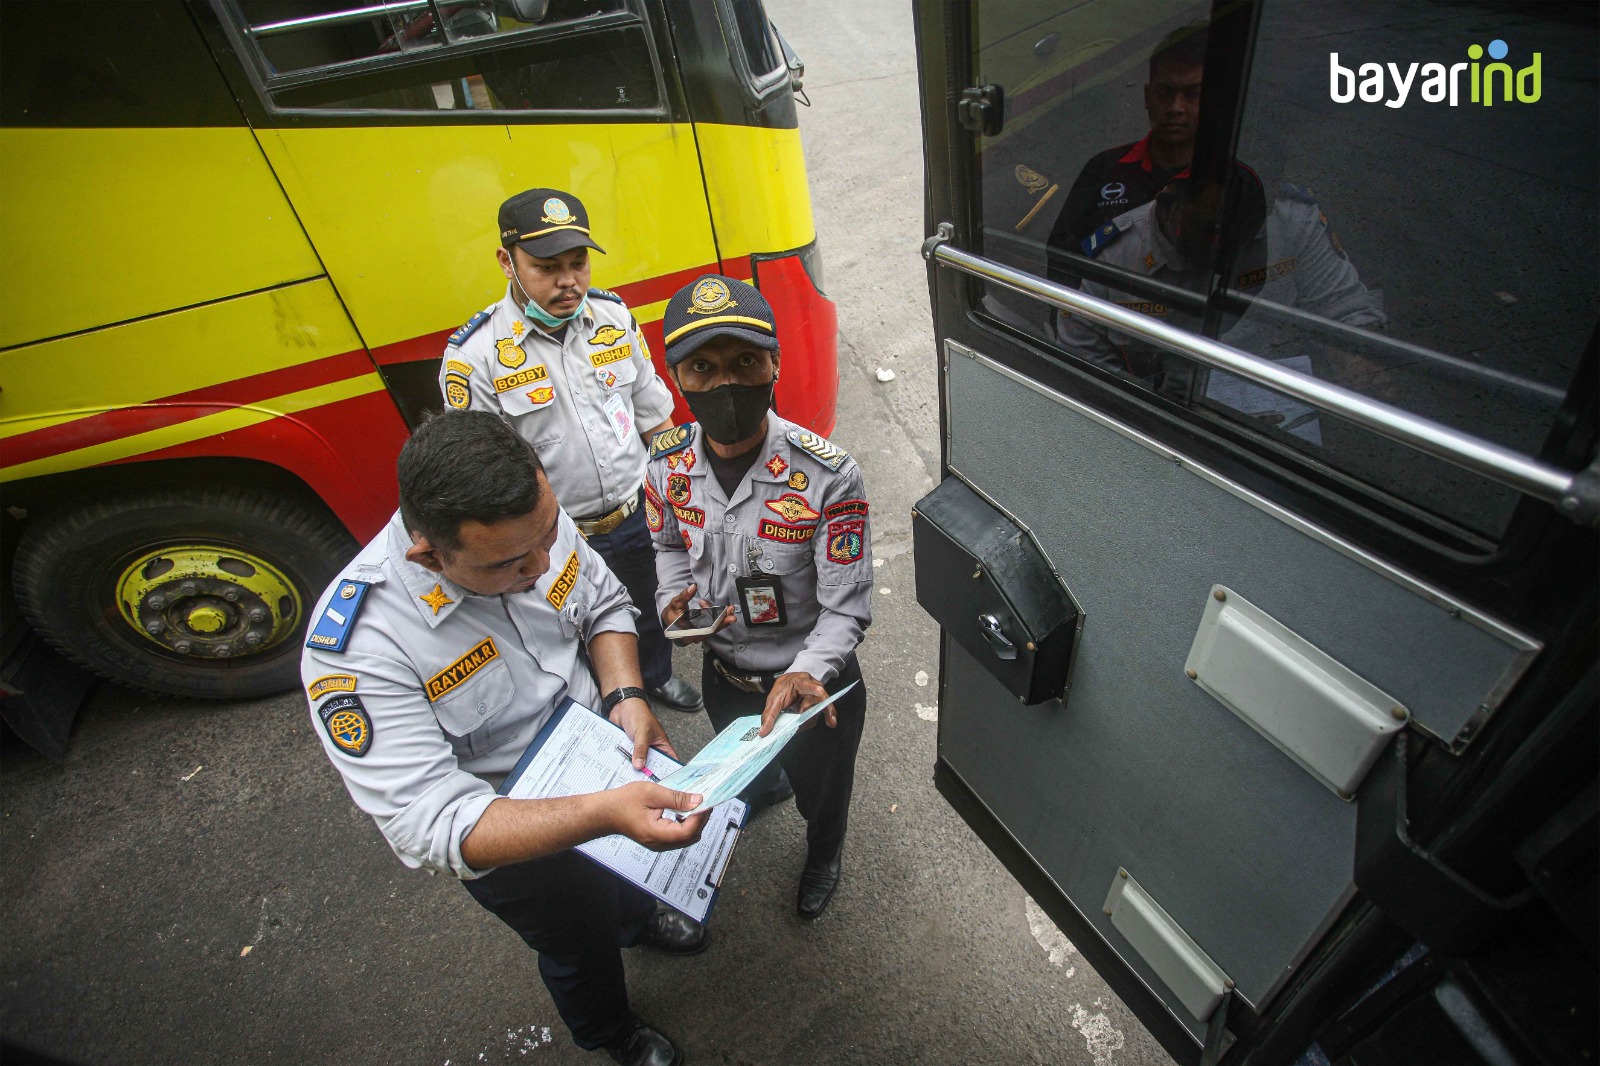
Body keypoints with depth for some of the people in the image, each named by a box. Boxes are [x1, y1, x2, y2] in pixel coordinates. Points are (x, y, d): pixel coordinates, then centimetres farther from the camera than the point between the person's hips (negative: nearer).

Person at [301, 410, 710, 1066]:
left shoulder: (530, 520, -24)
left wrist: (626, 696, -23)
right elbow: (431, 826, -38)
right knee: (578, 942, 25)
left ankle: (637, 920, 72)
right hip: (508, 837, -4)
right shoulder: (356, 649, -38)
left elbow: (604, 604, -6)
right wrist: (604, 814, -50)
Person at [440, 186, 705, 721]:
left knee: (654, 611, 28)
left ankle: (657, 676, 59)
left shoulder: (612, 314, -6)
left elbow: (652, 411, 3)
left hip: (641, 514, 4)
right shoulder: (473, 356, -20)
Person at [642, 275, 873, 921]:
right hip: (724, 673, 4)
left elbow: (847, 609, -25)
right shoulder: (666, 464, -16)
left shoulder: (828, 476, -31)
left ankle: (824, 855, 64)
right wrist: (674, 599, -15)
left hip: (816, 681, -3)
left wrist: (806, 674, -42)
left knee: (820, 790, 26)